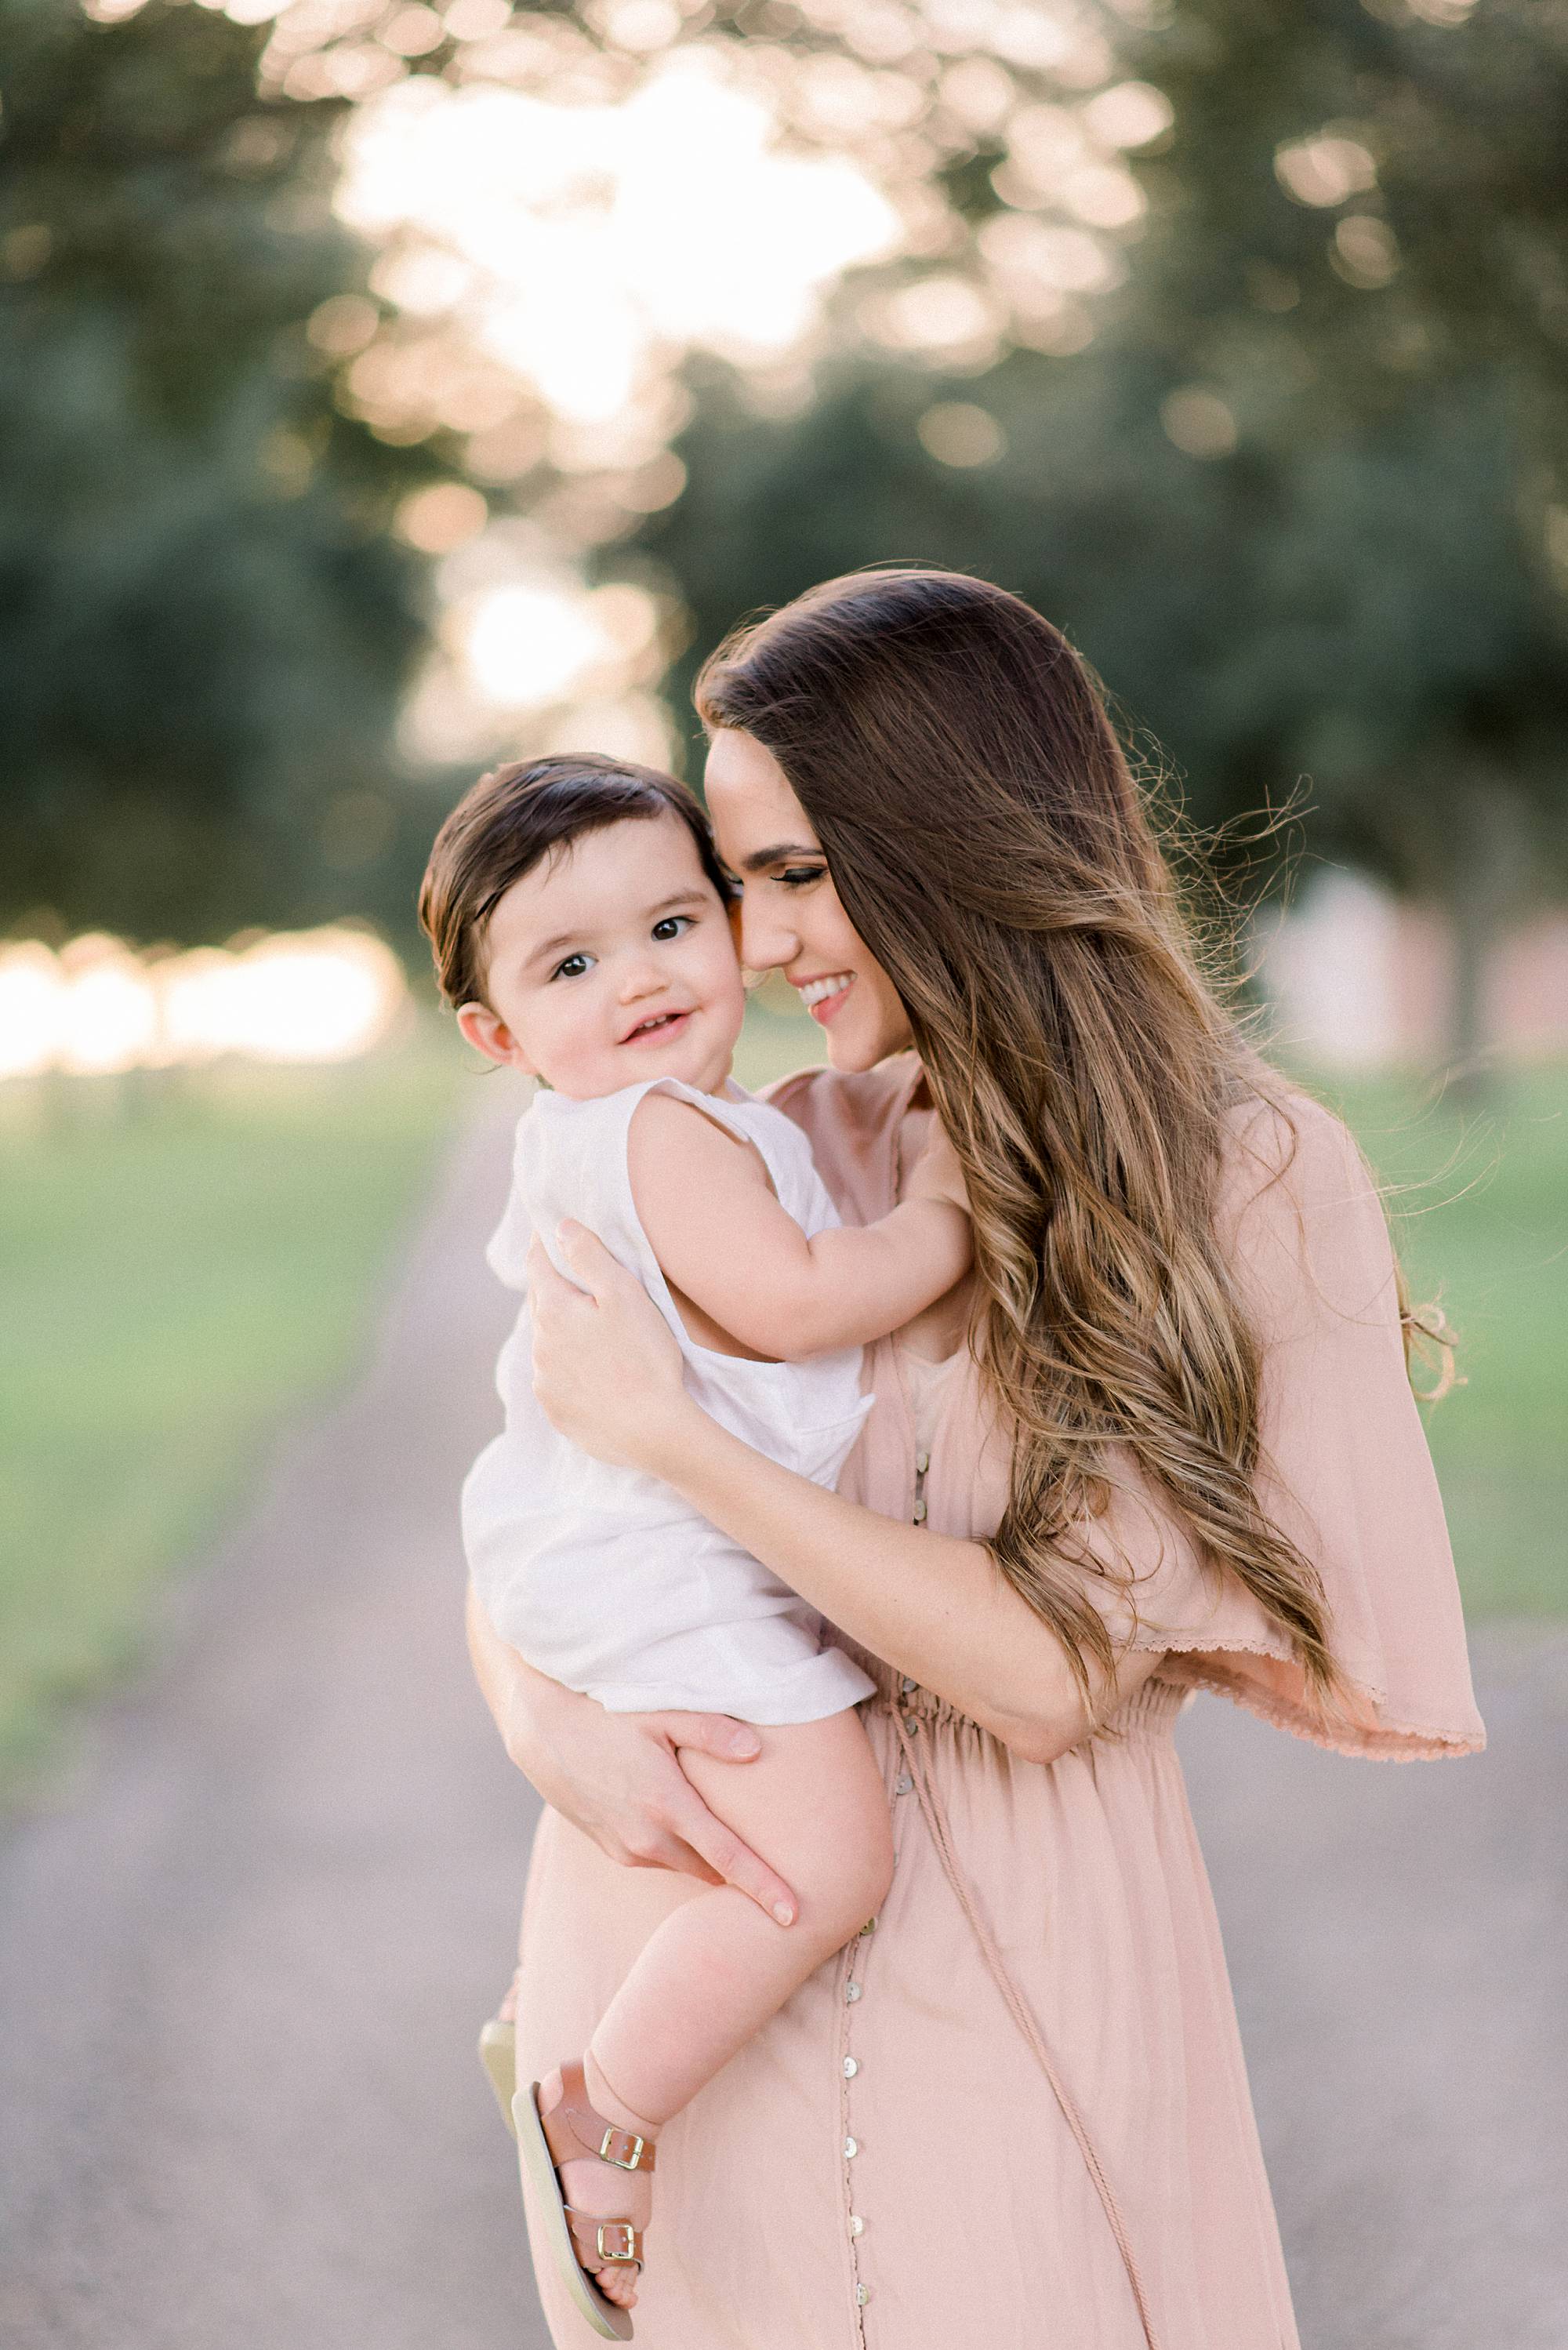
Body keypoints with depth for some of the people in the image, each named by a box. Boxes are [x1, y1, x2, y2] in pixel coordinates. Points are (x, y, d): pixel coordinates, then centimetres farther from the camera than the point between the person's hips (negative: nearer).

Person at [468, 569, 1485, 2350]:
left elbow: (1057, 1669, -16)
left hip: (1014, 1984, -3)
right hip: (688, 1931, 3)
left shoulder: (1256, 1184, -11)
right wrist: (549, 1723, -13)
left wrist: (674, 1438, -16)